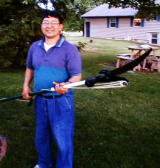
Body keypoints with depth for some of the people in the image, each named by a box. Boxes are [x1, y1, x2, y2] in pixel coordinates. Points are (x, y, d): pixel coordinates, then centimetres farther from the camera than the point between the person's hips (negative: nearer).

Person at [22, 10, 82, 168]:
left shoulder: (70, 49, -12)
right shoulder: (34, 47, 6)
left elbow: (76, 75, -13)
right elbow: (30, 68, 21)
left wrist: (66, 85, -34)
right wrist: (26, 85, 5)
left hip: (61, 100, -5)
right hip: (40, 99, 6)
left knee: (62, 139, 5)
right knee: (41, 136, 22)